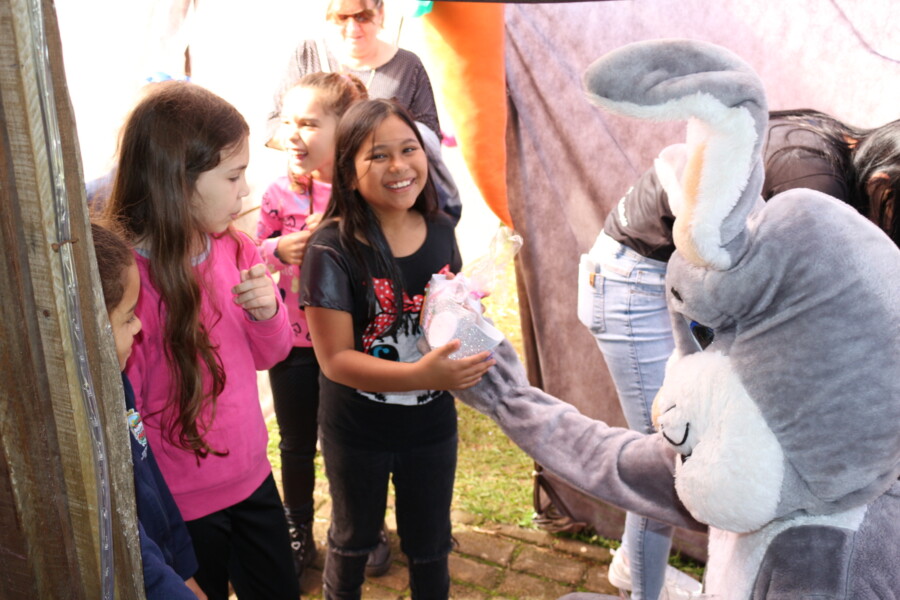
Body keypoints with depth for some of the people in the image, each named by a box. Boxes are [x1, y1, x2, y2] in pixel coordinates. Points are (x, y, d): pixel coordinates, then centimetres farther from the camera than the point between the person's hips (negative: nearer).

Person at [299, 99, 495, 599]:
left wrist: (466, 361, -9)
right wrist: (420, 374, -35)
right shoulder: (333, 248, -21)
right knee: (355, 540, 24)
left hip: (432, 425, 3)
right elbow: (334, 358, -23)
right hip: (357, 431, -3)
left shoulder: (441, 230, -7)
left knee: (430, 546, 22)